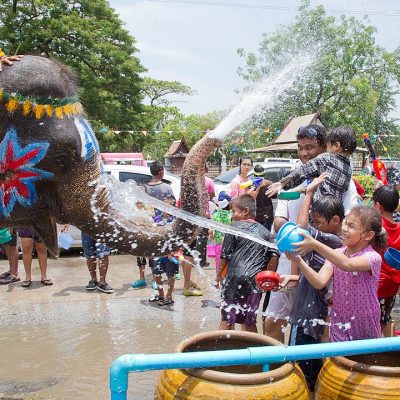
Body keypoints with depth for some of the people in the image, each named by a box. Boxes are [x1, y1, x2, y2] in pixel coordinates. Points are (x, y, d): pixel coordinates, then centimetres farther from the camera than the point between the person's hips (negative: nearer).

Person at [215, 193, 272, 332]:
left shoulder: (235, 227, -6)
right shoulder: (265, 232, 7)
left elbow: (225, 255, -4)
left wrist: (219, 274, 9)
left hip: (235, 279, -4)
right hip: (256, 282, 4)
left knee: (227, 320, 8)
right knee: (250, 323, 12)